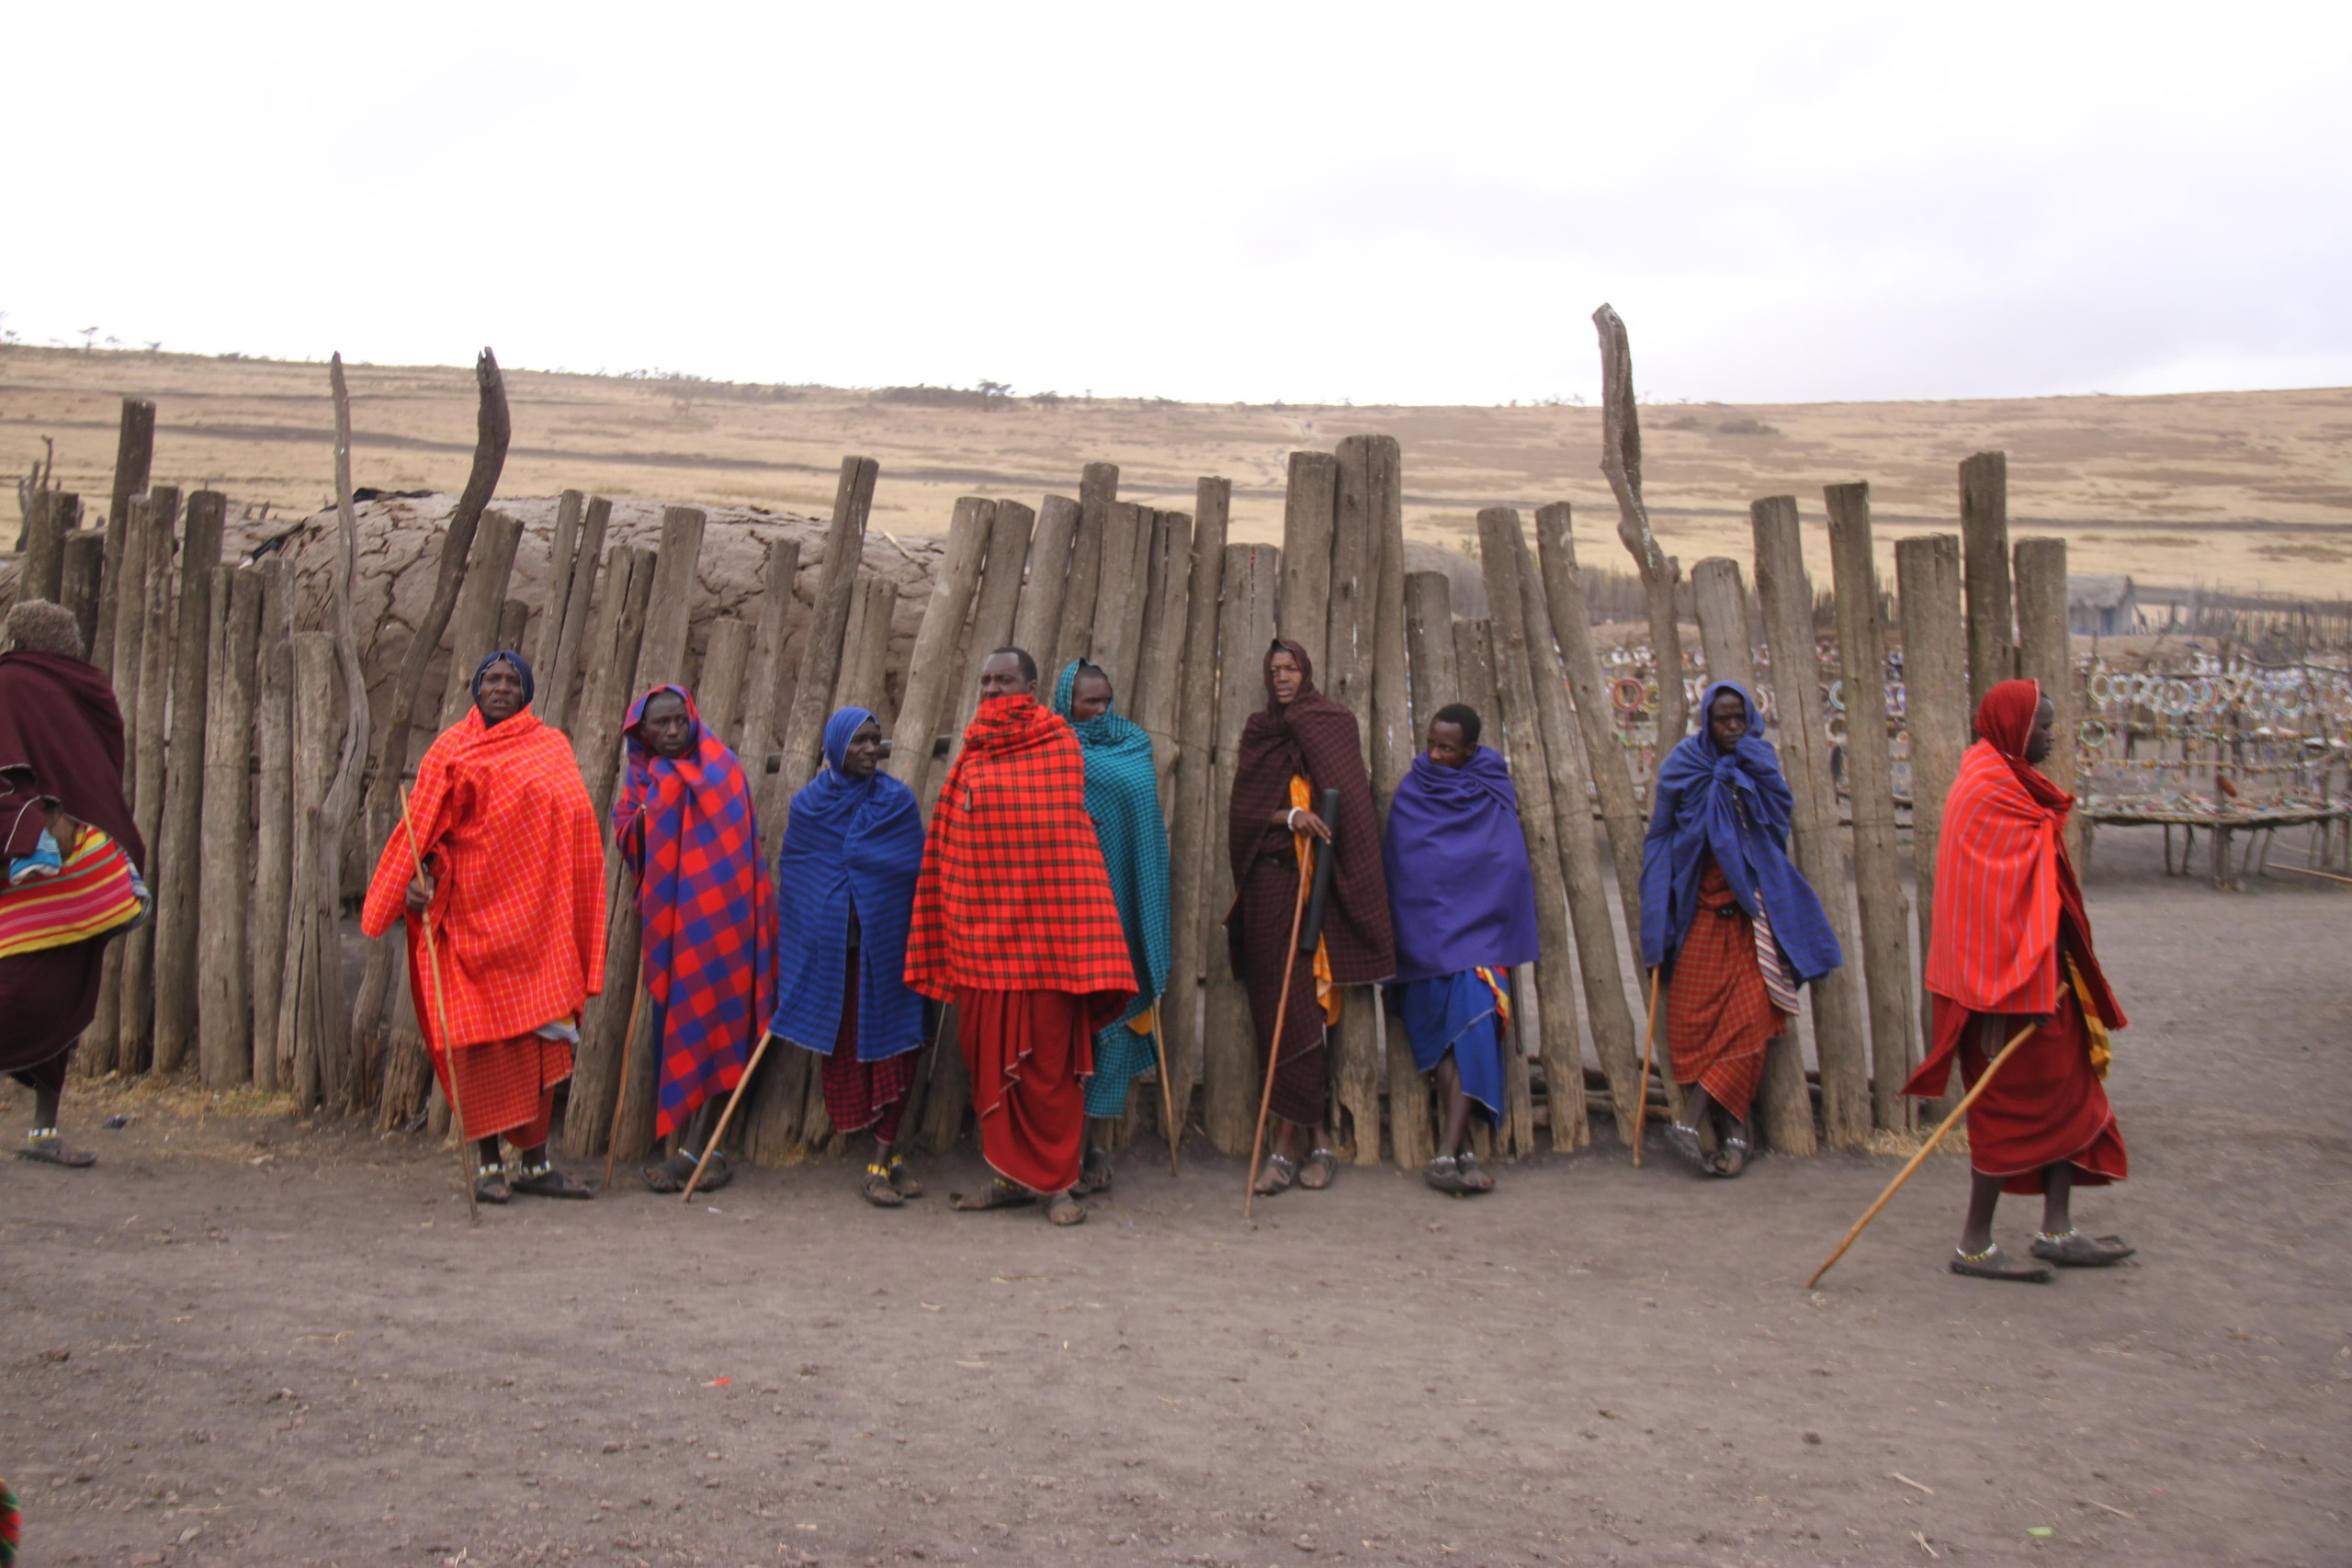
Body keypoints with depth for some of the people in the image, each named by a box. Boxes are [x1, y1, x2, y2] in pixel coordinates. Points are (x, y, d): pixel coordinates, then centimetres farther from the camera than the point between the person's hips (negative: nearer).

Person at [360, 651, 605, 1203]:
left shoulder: (552, 748, 12)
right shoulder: (452, 750, 7)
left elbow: (575, 827, 11)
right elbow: (423, 823, 3)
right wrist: (418, 878, -14)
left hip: (532, 911, 2)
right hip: (471, 908, -2)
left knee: (537, 1035, 2)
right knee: (480, 1035, -2)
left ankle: (535, 1161, 9)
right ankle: (489, 1163, 6)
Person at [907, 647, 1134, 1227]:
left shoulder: (1059, 746, 1)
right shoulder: (973, 755, 13)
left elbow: (1073, 841, -3)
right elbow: (950, 847, 15)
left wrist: (1081, 944, -9)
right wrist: (949, 927, 9)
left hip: (1042, 932, -4)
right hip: (980, 931, 5)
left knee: (1048, 1059, -1)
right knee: (988, 1055, 7)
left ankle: (1056, 1181, 7)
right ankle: (1012, 1175, 18)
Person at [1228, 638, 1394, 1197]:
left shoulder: (1329, 723, 5)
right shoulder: (1257, 732, 14)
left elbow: (1345, 801, -5)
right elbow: (1242, 810, 3)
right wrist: (1290, 817, -15)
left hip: (1310, 882, -4)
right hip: (1266, 883, 4)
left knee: (1296, 1009, -8)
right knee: (1275, 1008, 0)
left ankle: (1286, 1145, -5)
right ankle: (1318, 1140, 6)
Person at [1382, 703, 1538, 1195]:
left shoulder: (1493, 794, 5)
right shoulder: (1412, 792, 6)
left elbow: (1514, 867, 3)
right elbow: (1393, 864, 6)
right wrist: (1395, 931, 0)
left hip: (1476, 928, 0)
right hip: (1425, 929, 0)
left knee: (1472, 1021, -16)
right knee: (1444, 1031, -6)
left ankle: (1446, 1155, -20)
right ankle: (1463, 1152, -5)